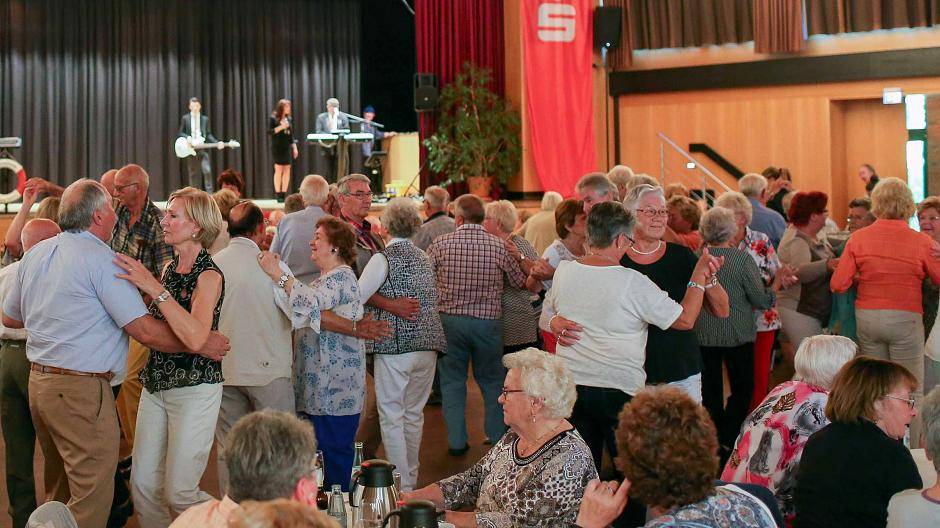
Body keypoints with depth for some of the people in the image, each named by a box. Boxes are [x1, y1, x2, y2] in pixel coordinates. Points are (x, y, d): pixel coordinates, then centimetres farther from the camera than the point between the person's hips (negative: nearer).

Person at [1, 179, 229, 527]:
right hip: (81, 390, -9)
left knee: (59, 491, 21)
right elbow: (145, 331, -18)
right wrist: (202, 345, -8)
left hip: (39, 380, 9)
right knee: (91, 497, -2)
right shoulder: (100, 259, -15)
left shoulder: (36, 254, 9)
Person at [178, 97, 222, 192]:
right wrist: (187, 137, -13)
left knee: (207, 171, -13)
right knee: (192, 174, 4)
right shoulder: (185, 118, 6)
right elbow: (180, 133, 8)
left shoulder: (205, 119, 9)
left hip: (202, 148, 0)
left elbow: (208, 134, 8)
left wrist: (217, 142, -6)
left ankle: (209, 194, -7)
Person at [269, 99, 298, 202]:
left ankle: (284, 194, 5)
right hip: (277, 147, -5)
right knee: (278, 170, -7)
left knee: (287, 170, 0)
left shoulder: (289, 119, 13)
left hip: (287, 147, 5)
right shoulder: (273, 118, -2)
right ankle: (278, 194, -3)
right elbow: (269, 131, -8)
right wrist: (281, 127, -17)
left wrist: (295, 147, 10)